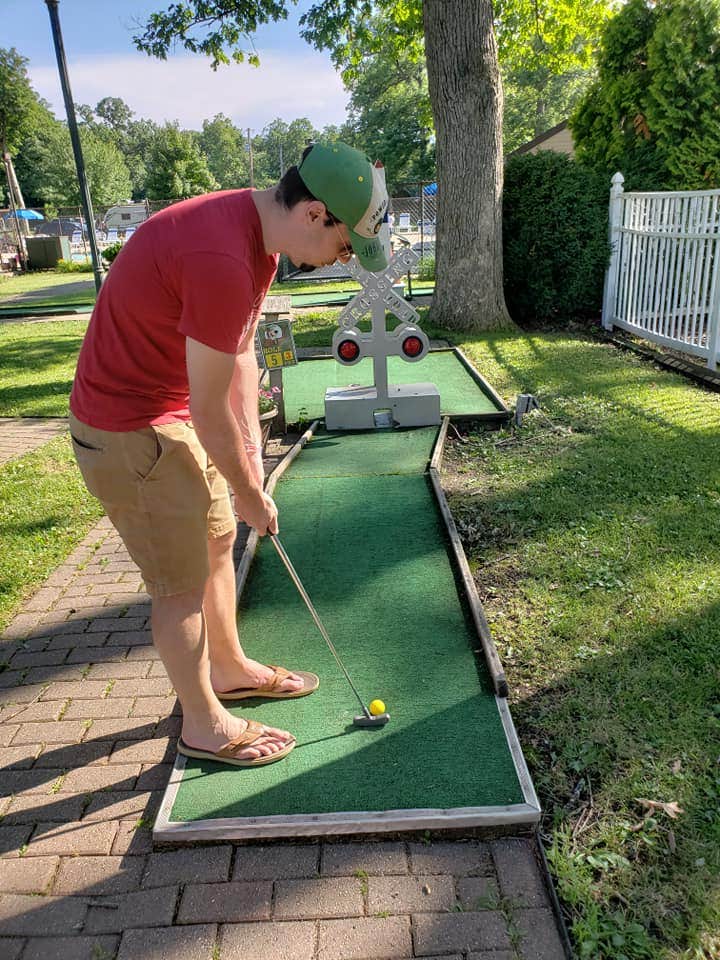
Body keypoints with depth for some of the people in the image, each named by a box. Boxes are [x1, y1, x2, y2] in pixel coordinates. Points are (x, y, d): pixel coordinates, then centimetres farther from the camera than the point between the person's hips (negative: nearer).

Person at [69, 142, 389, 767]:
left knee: (217, 542, 20)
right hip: (128, 430, -10)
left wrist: (251, 451, 5)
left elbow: (241, 352, 7)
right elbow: (210, 410, -24)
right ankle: (204, 726, 24)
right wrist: (251, 495, -10)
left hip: (177, 412, 10)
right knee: (184, 582, 2)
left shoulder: (257, 228, 1)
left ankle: (230, 670, 41)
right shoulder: (222, 261, -31)